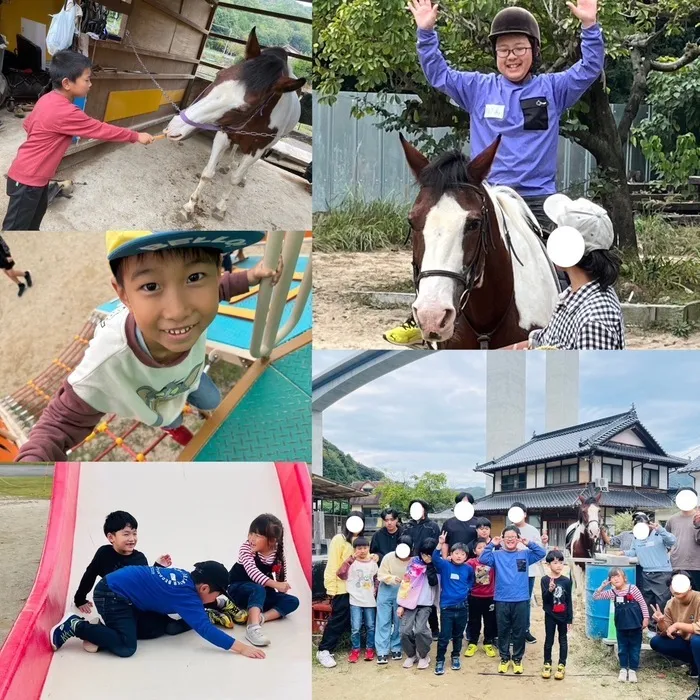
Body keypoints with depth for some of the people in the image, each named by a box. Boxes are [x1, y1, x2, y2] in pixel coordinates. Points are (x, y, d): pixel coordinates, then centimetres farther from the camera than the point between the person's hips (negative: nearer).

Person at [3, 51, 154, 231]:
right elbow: (101, 130, -20)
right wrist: (136, 136, -11)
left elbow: (28, 124, 16)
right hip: (28, 178, -10)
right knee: (15, 229, 0)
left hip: (36, 174, 10)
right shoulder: (66, 113, -28)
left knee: (35, 215, 25)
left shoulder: (48, 99, 1)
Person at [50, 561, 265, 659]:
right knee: (126, 647, -18)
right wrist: (241, 647, -28)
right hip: (111, 594, -10)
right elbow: (205, 629, -27)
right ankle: (76, 626, -9)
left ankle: (102, 630, 11)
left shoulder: (186, 577, 5)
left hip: (118, 589, 10)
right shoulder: (186, 594, -20)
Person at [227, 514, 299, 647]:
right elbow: (252, 571, -34)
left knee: (293, 601, -12)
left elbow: (281, 577, 1)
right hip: (239, 589, -5)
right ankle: (253, 627, -58)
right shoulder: (246, 548, -20)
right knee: (258, 589, -38)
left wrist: (282, 588, -20)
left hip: (263, 593, 5)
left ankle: (261, 617, -32)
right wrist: (275, 585, -41)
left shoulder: (278, 554, -8)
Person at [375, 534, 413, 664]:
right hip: (386, 591, 0)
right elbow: (381, 575, -10)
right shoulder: (388, 557, -14)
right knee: (383, 622, 0)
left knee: (399, 623, 10)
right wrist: (392, 578, -27)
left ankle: (396, 649, 25)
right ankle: (382, 652, 4)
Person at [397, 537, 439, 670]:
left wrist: (430, 565, -15)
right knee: (405, 631, -7)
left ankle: (424, 656, 5)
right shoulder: (413, 562, 4)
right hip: (409, 602, 2)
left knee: (419, 630, -18)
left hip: (425, 604, -2)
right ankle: (411, 655, 17)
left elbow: (433, 582, -16)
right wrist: (401, 604, 2)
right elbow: (405, 583, 5)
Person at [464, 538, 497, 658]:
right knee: (474, 621, 10)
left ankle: (488, 644, 24)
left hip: (490, 596, 1)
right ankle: (472, 644, 22)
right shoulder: (471, 562, -8)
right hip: (475, 596, -1)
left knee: (490, 621, 10)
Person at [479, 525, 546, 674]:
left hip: (521, 600, 0)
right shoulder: (497, 555, 3)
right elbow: (483, 559, -9)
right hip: (502, 600, 0)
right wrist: (491, 544, -14)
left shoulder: (525, 554, 5)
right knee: (503, 631, 9)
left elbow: (542, 554, -4)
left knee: (519, 631, 7)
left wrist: (529, 543, -13)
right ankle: (504, 658, 22)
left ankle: (517, 658, 20)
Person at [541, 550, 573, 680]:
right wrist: (550, 590, -34)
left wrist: (570, 619, -1)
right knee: (549, 640, 9)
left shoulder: (566, 581, -5)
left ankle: (562, 665, 18)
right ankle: (547, 664, 21)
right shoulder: (545, 580, -9)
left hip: (563, 616, 1)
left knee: (563, 640, 9)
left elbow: (569, 601, -1)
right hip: (550, 615, -1)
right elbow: (545, 599, -13)